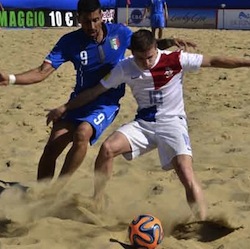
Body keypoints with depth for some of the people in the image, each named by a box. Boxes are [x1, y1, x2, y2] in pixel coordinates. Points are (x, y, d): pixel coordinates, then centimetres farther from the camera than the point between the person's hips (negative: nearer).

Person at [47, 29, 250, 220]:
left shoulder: (175, 60, -13)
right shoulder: (125, 68, -5)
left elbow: (213, 61, -9)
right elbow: (96, 91, 3)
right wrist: (64, 108, 3)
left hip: (172, 123, -3)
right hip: (143, 124, 3)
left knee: (187, 177, -22)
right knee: (107, 148, -19)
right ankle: (96, 203, -4)